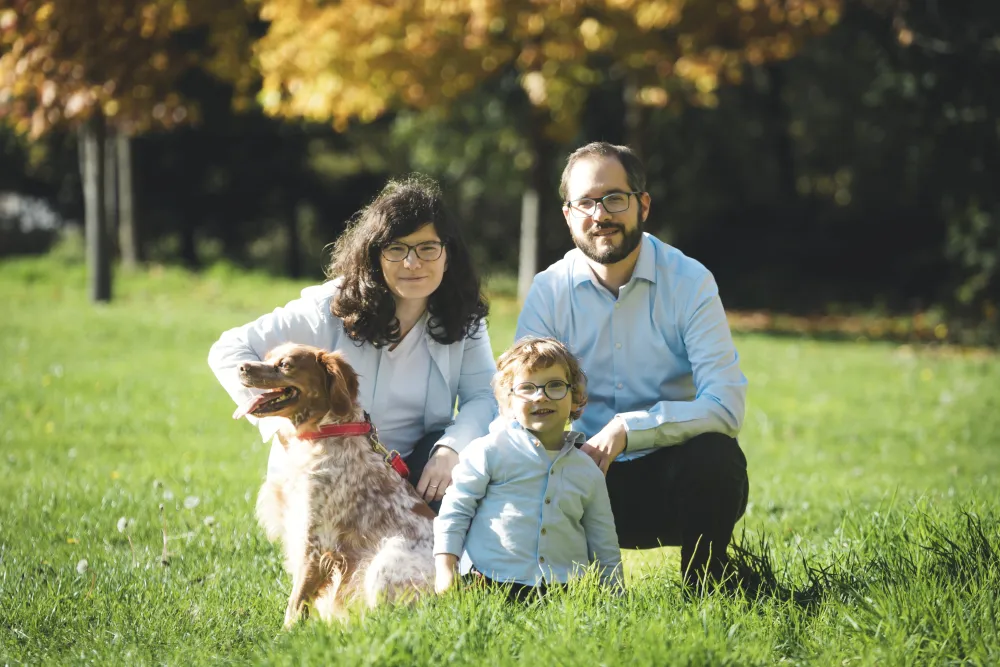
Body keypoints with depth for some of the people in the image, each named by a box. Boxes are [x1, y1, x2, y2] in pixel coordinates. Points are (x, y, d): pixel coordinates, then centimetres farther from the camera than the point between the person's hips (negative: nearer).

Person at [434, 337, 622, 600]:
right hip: (492, 585, -3)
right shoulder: (489, 451, 6)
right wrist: (445, 571, -5)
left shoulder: (588, 472, 17)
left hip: (566, 588, 3)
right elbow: (454, 511, 6)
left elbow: (605, 550, 23)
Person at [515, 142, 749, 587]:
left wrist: (628, 428, -29)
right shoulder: (547, 292, -1)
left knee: (717, 456, -33)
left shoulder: (689, 283, -8)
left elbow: (725, 404, -17)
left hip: (673, 473, -1)